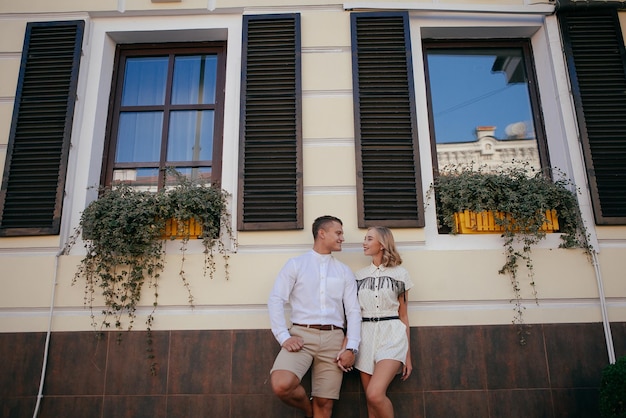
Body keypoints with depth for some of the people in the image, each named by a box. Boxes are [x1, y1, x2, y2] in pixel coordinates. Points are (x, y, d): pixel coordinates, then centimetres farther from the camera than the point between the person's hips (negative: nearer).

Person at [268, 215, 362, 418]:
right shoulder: (295, 264, 6)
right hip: (301, 334, -2)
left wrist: (351, 348, -5)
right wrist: (284, 337, -11)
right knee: (281, 385, -23)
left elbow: (353, 311, 7)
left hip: (333, 338, 2)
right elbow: (275, 300, 0)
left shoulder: (344, 271, 13)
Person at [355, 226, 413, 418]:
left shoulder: (400, 273, 4)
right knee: (371, 400, 5)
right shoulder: (359, 275, 11)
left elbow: (403, 314, 6)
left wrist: (408, 354, 5)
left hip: (391, 334, -3)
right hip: (365, 335, 4)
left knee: (375, 394, -21)